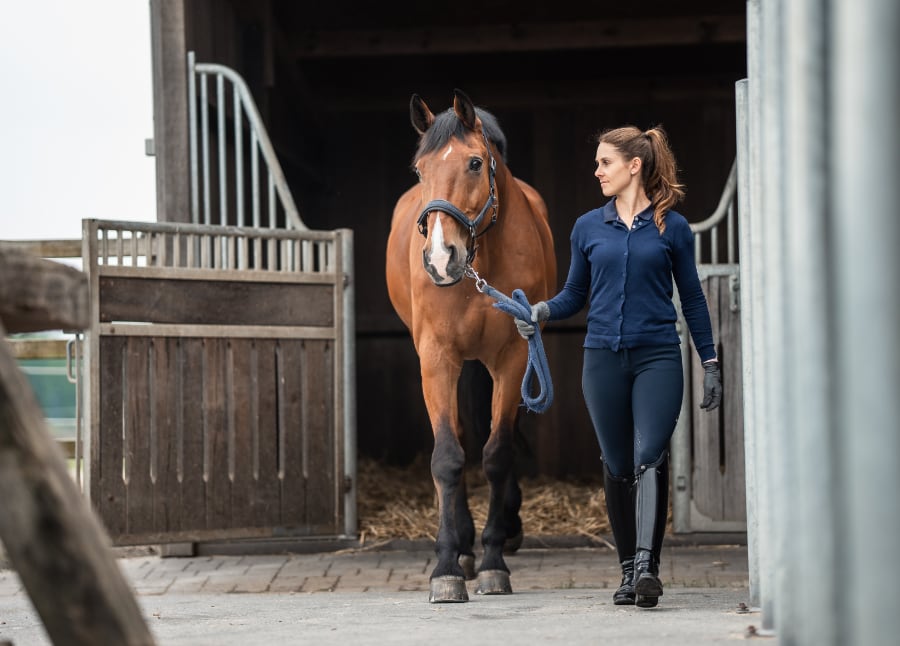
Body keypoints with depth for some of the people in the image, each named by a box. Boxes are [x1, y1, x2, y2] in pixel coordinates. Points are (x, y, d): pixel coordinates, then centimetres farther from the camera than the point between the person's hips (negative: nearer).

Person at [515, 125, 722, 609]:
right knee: (617, 467, 7)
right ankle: (629, 569, 16)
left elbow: (692, 299, 7)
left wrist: (710, 363, 5)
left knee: (649, 457, -17)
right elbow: (575, 295, 13)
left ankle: (647, 564, -27)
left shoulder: (671, 227, 2)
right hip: (604, 356, 3)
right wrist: (542, 311, -8)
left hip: (658, 356, -3)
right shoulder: (588, 228, 9)